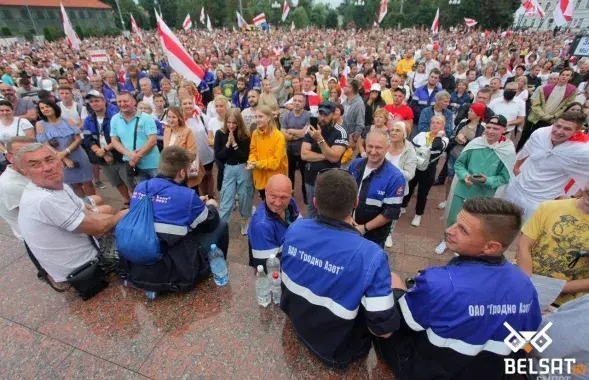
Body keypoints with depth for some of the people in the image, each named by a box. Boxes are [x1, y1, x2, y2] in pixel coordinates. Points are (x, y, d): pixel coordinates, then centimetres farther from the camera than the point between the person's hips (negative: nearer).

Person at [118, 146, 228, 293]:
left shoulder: (140, 188, 0)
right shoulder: (186, 195, -19)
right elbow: (211, 223, -1)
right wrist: (211, 206, 20)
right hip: (169, 275, -7)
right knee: (221, 226, 6)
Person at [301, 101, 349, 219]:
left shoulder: (340, 132, -13)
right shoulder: (312, 129, -2)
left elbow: (334, 157, -22)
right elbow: (304, 154, -9)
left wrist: (320, 139, -29)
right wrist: (325, 156, -15)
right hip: (311, 178, 4)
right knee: (311, 211, 19)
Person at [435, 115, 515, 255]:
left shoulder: (508, 151, -13)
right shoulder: (475, 143, -10)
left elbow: (505, 178, -8)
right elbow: (459, 163, 0)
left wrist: (487, 180, -25)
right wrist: (464, 175, -18)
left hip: (484, 196, -1)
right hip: (462, 190, 1)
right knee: (453, 219, 15)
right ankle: (446, 240, 41)